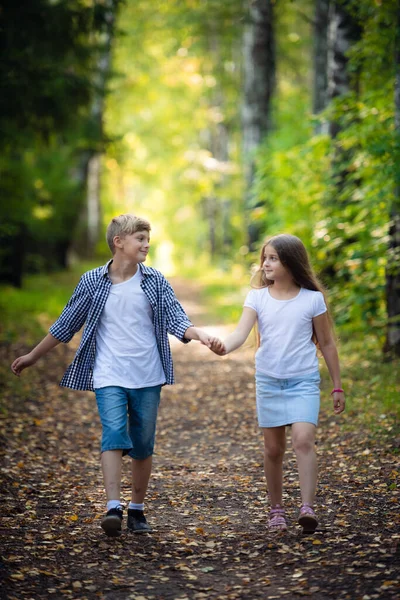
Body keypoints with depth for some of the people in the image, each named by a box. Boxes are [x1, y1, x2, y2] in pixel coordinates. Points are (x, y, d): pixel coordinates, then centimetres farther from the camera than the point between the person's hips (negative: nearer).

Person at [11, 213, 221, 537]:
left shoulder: (155, 281, 3)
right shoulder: (92, 282, 0)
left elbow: (176, 320, -3)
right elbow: (66, 325, 9)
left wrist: (200, 334, -24)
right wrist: (32, 356, 14)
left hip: (148, 377, 2)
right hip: (109, 376, -2)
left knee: (143, 445, 6)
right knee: (114, 435, -19)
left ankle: (137, 509, 20)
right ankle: (114, 508, -23)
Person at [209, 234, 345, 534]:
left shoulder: (313, 299, -3)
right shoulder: (257, 297, 0)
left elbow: (327, 343, 4)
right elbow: (242, 332, -14)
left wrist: (337, 386, 6)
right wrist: (224, 346, -37)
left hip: (304, 382, -2)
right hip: (268, 381, 2)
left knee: (303, 440, -20)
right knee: (273, 449, 9)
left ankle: (307, 508, -22)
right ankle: (276, 509, 22)